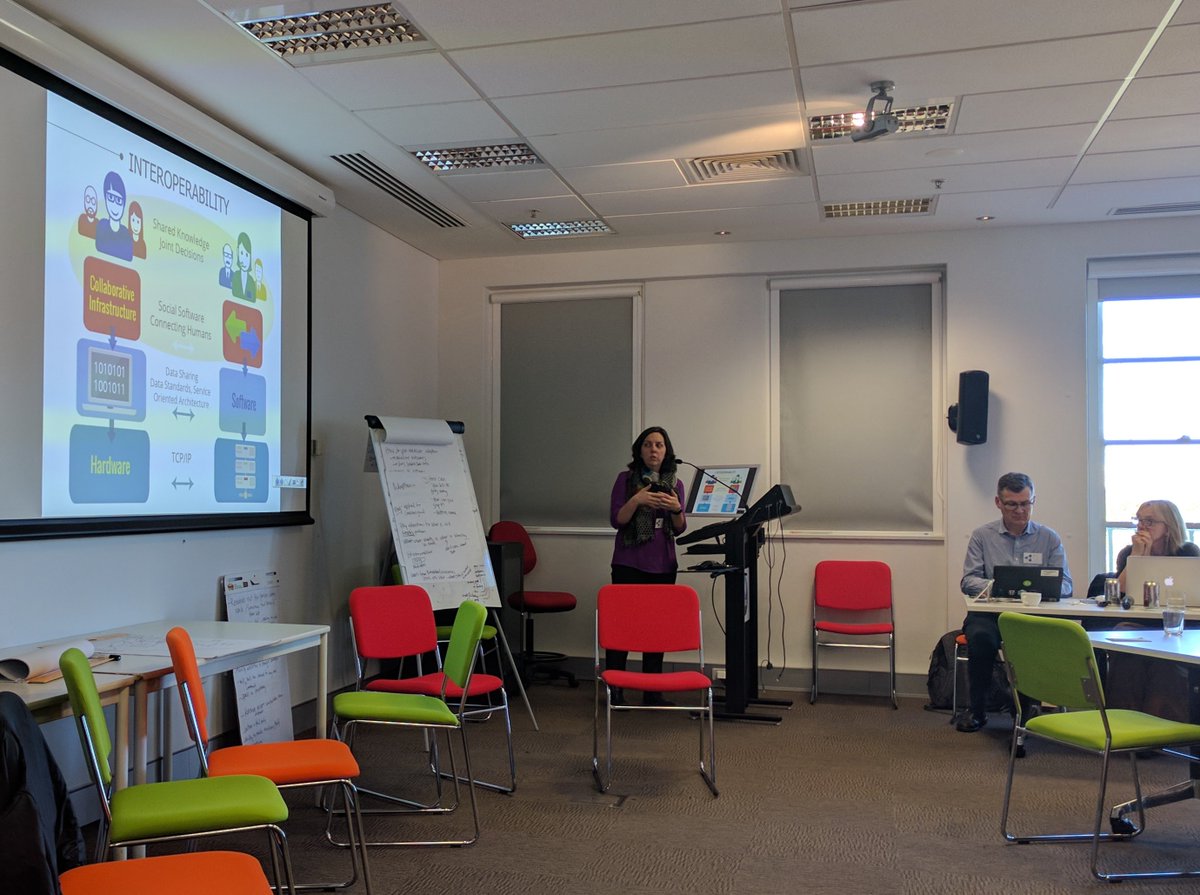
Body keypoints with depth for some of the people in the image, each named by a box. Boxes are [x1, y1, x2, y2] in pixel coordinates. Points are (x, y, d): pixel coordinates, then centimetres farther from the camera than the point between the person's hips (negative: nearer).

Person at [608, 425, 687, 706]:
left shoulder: (675, 484, 10)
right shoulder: (626, 478, 2)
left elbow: (680, 529, 7)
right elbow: (616, 520, -5)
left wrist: (677, 508, -14)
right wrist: (637, 500, -21)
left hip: (662, 565, 3)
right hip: (628, 563, -3)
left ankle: (652, 692, 13)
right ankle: (614, 690, 4)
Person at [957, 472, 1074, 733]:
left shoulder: (1049, 538, 12)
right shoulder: (982, 536, 9)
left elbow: (1065, 584, 5)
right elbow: (968, 581, 2)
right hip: (989, 612, 0)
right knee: (980, 636, -34)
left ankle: (1026, 707, -11)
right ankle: (977, 709, -13)